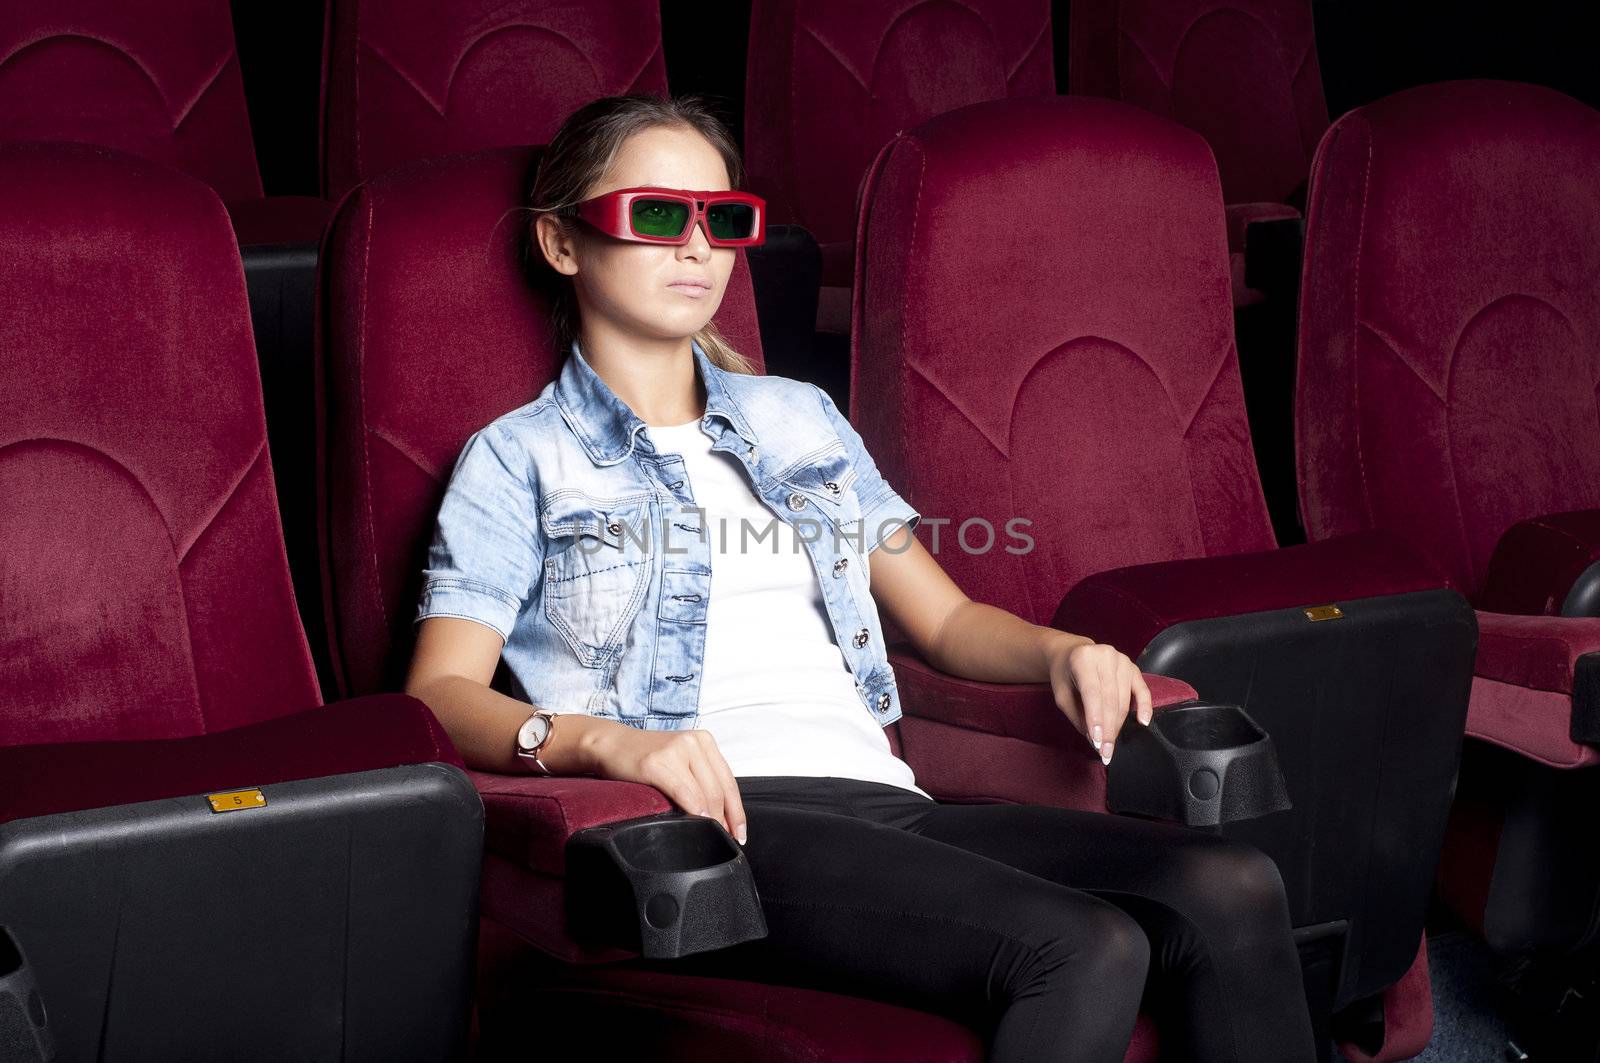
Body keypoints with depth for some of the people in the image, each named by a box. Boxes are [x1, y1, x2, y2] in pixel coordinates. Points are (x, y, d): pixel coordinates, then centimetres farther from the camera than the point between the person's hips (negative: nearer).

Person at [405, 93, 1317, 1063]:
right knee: (1083, 950, -33)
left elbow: (946, 619, 30)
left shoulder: (801, 419, 28)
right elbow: (443, 693, -1)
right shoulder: (521, 459, 13)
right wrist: (606, 741, -22)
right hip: (718, 823, -5)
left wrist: (1061, 652, 6)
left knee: (1232, 890, -24)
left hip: (883, 801, 6)